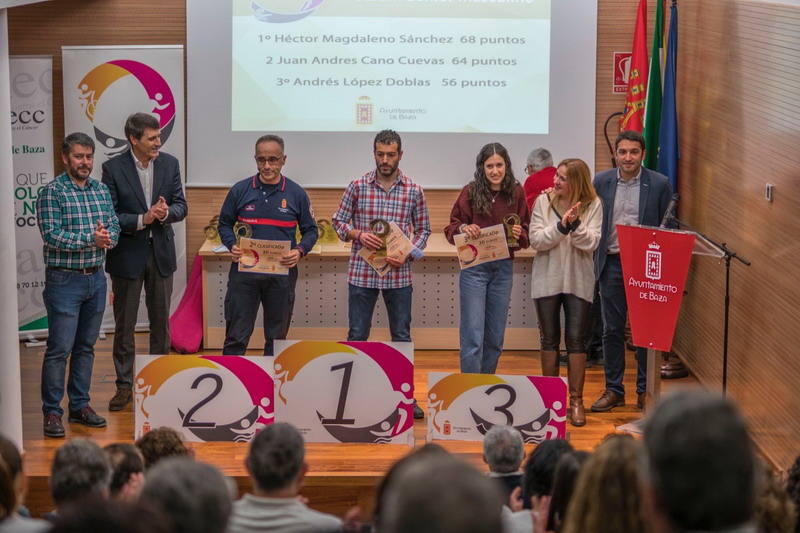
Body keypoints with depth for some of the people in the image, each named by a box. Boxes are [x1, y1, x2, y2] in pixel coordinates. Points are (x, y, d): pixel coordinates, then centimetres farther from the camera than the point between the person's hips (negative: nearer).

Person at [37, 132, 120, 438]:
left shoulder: (102, 191, 10)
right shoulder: (52, 192, -8)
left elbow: (114, 228, 6)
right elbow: (51, 235, -16)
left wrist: (106, 238, -16)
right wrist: (91, 238, -20)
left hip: (96, 278, 6)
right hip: (64, 279, -6)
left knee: (86, 346, 12)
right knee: (59, 349, -5)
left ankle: (80, 406, 21)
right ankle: (52, 413, 1)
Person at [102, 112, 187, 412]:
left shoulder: (169, 164, 1)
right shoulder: (113, 168, -9)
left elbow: (181, 207, 3)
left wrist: (166, 212, -18)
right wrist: (142, 219, -22)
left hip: (161, 253, 3)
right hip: (127, 255, -3)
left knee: (161, 322, 11)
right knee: (124, 325, 5)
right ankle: (124, 385, 14)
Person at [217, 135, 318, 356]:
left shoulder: (296, 194, 1)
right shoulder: (240, 190, 1)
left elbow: (310, 230, 8)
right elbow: (224, 224, 10)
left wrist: (300, 251, -12)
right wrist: (232, 245, -11)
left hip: (281, 274, 1)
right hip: (244, 272, -1)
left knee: (277, 337, 11)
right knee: (236, 336, 0)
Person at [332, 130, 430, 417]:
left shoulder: (414, 191, 2)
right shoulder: (358, 186, 0)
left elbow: (423, 230, 7)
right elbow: (339, 221, 6)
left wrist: (408, 254, -9)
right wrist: (358, 234, -14)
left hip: (398, 275, 1)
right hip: (361, 273, -1)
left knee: (402, 336, 8)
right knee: (357, 335, 5)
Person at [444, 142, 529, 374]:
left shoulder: (516, 193, 2)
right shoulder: (470, 192, -5)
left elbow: (526, 233, 9)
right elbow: (450, 229, 0)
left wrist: (519, 234, -13)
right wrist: (463, 229, -21)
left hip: (503, 269, 3)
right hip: (474, 267, -3)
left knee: (495, 338, 11)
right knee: (472, 337, -6)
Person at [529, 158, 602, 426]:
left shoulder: (592, 205, -3)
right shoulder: (544, 201, -2)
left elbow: (591, 243, -10)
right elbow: (536, 241, -9)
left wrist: (575, 224, -25)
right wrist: (561, 226, -21)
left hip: (578, 281, -1)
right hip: (547, 280, 1)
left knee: (576, 340, 0)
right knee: (549, 339, 9)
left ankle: (576, 400, 8)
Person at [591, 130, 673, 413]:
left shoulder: (660, 184, -3)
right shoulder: (601, 182, 4)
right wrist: (596, 261, 3)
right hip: (611, 264, 2)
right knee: (612, 330, 7)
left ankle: (645, 390, 16)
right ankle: (613, 390, 17)